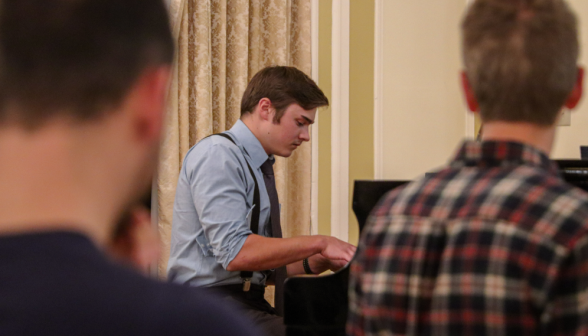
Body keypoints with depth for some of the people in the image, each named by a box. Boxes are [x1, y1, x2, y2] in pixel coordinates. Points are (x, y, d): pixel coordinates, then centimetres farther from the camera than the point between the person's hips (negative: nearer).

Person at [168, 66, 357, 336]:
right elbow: (235, 253, -21)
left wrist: (314, 263, 5)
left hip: (248, 303, 9)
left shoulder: (260, 169, 17)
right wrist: (318, 243, -16)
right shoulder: (217, 156, -10)